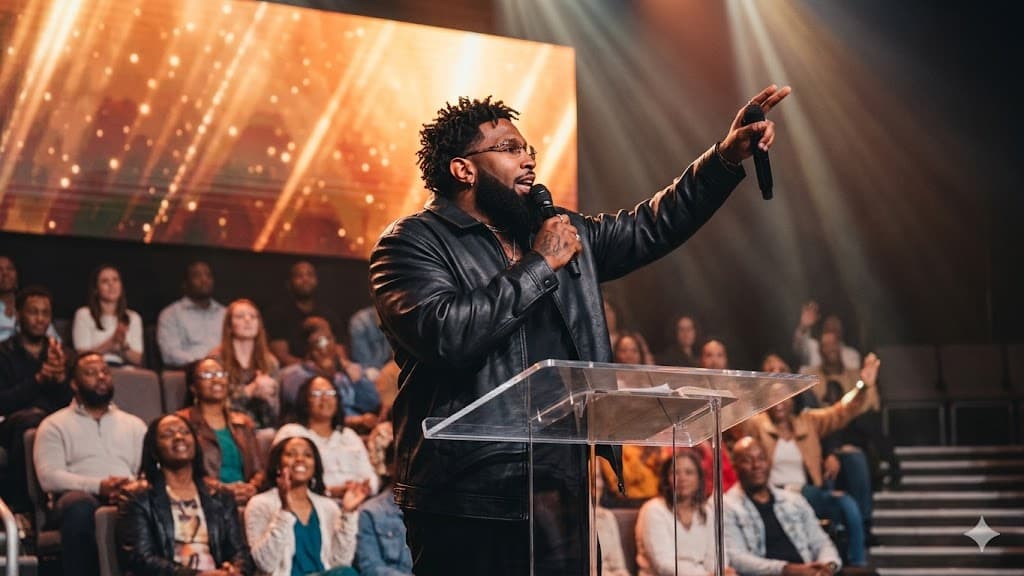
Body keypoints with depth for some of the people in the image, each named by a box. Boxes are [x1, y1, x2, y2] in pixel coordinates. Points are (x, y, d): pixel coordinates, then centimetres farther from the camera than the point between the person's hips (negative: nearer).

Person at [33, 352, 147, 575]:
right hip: (82, 497, -2)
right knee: (80, 507, -42)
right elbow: (49, 477, 1)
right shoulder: (54, 425, 17)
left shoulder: (134, 425, 28)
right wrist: (97, 486, -14)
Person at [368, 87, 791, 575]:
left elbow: (650, 227, 24)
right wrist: (540, 264, -10)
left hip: (562, 493, 7)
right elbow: (445, 334, -21)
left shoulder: (559, 230, 19)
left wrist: (727, 157, 12)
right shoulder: (412, 242, -4)